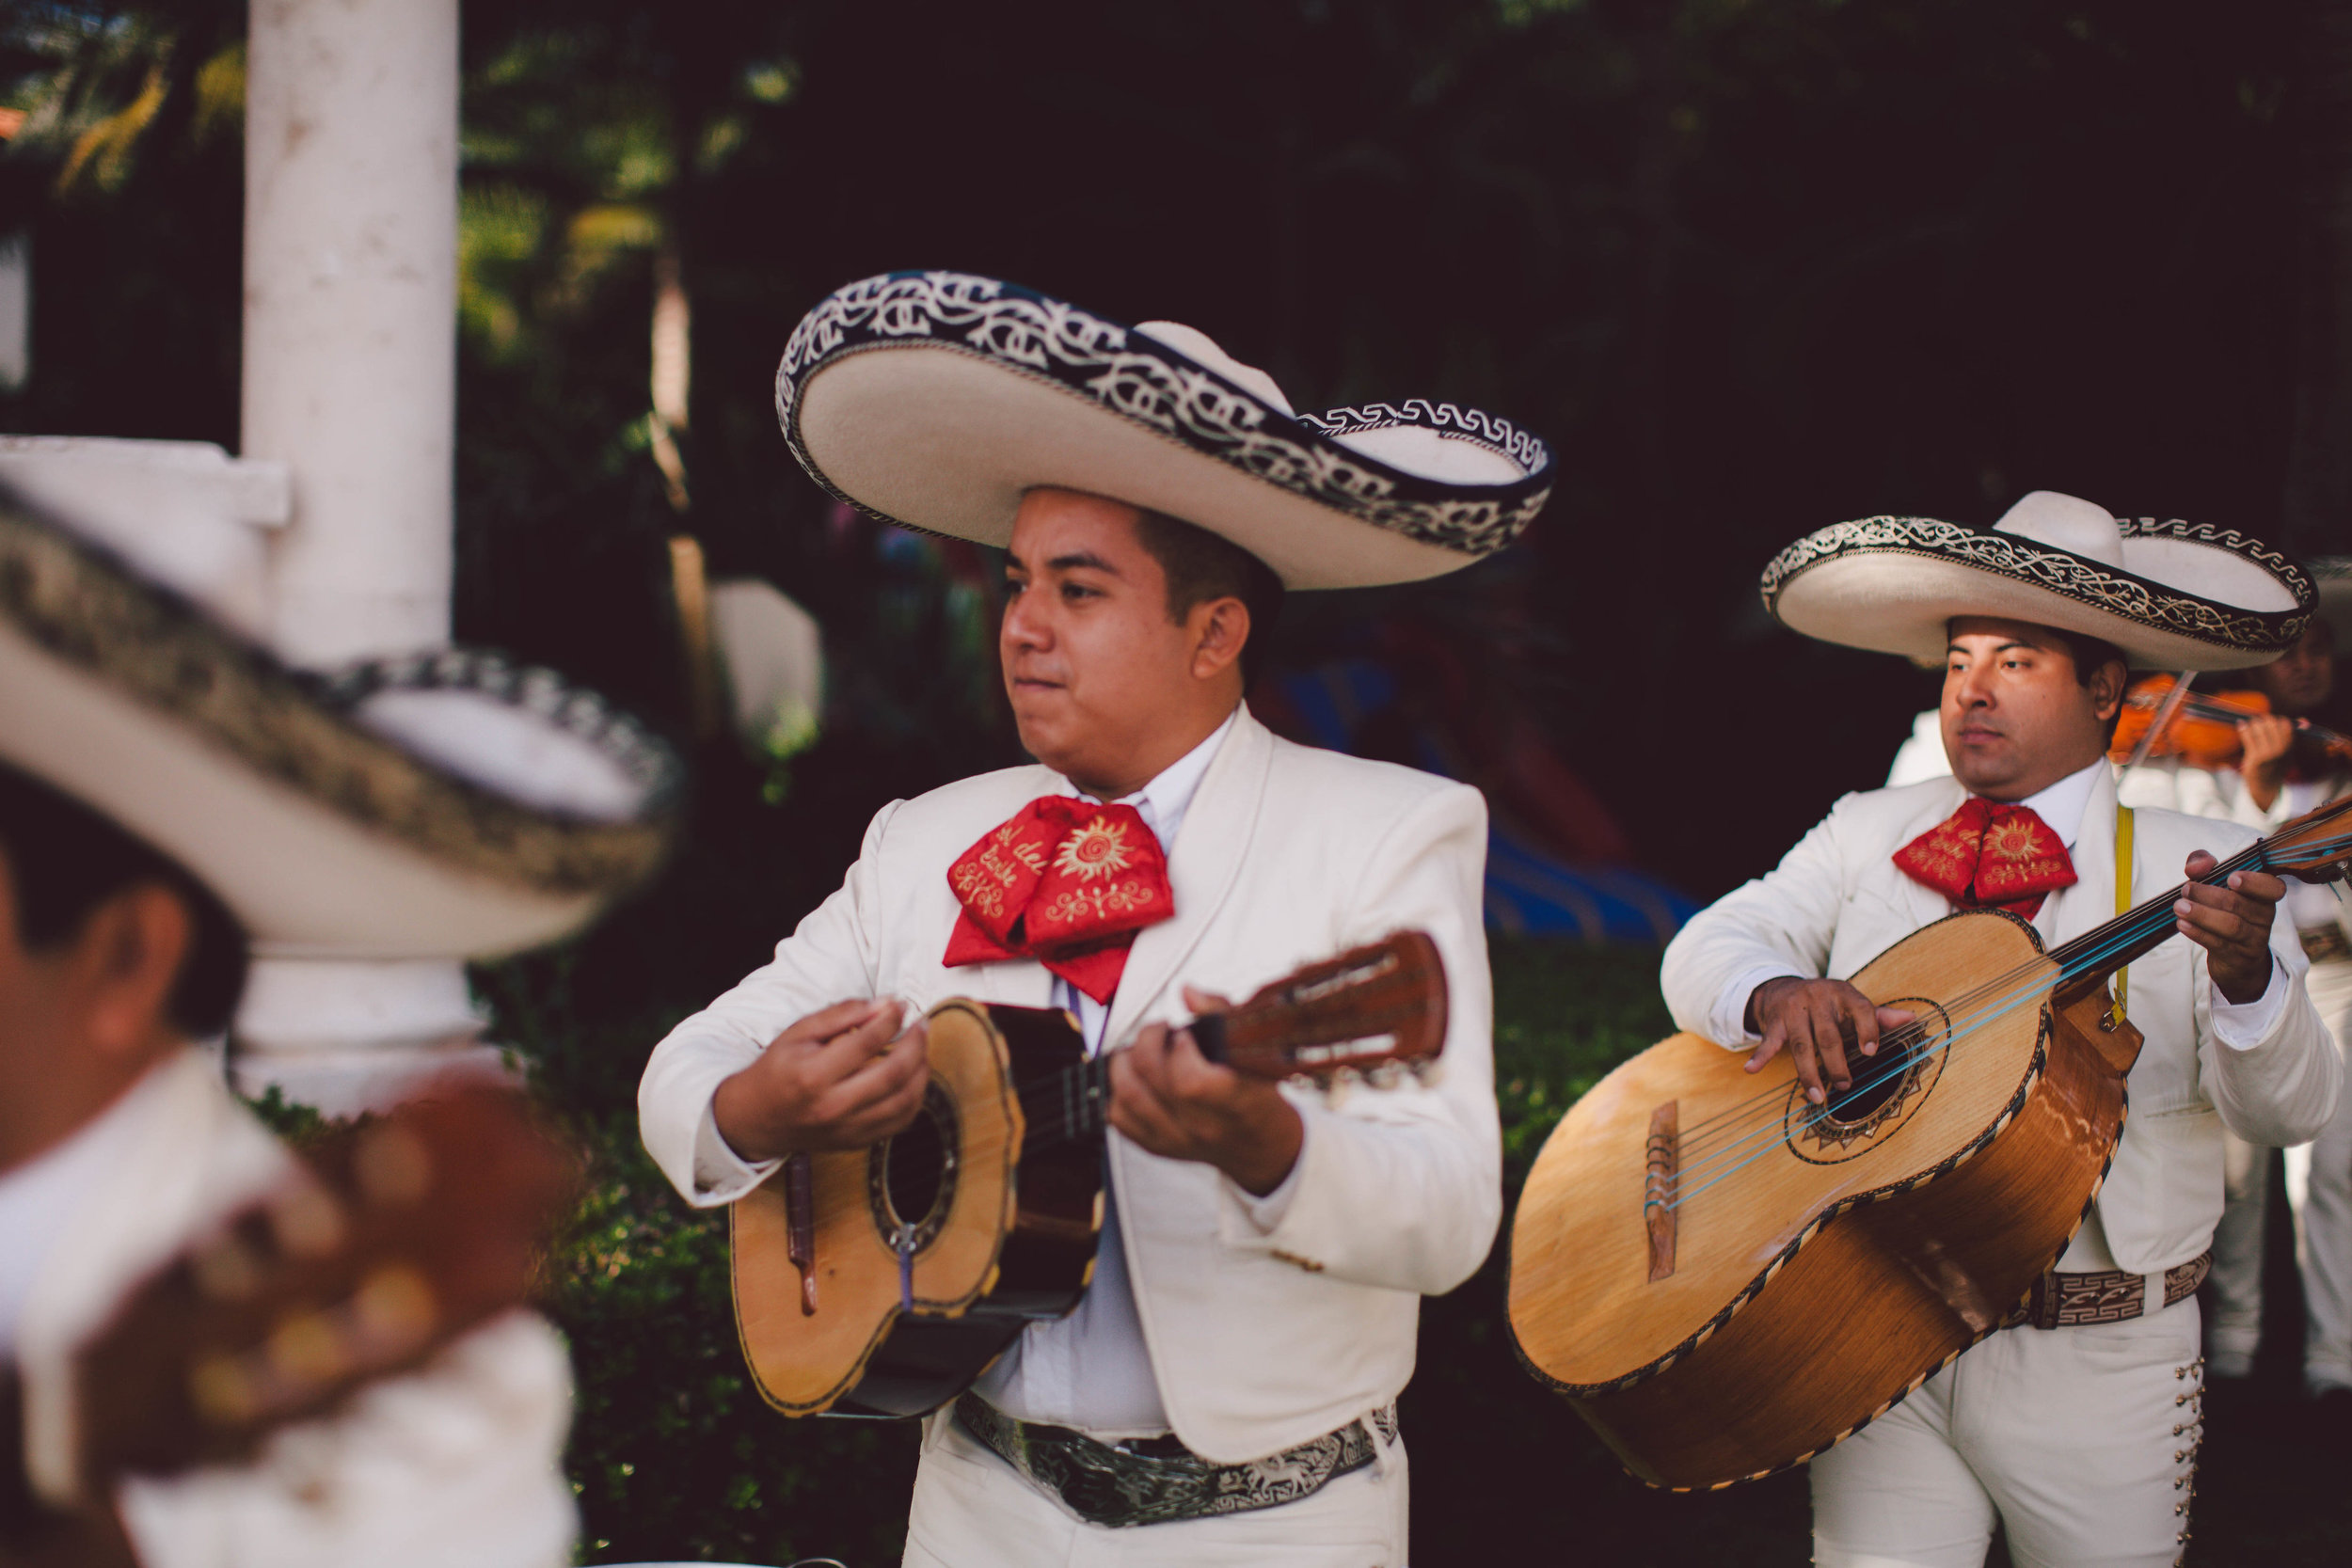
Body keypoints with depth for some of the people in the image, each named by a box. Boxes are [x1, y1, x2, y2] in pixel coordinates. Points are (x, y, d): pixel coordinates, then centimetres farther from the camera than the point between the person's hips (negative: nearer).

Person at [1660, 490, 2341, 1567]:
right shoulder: (1865, 836, 9)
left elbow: (2290, 1110, -10)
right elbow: (1708, 948, 1)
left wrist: (2245, 976, -33)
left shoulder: (2192, 872, -2)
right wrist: (1779, 993, -22)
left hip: (2094, 1362, -2)